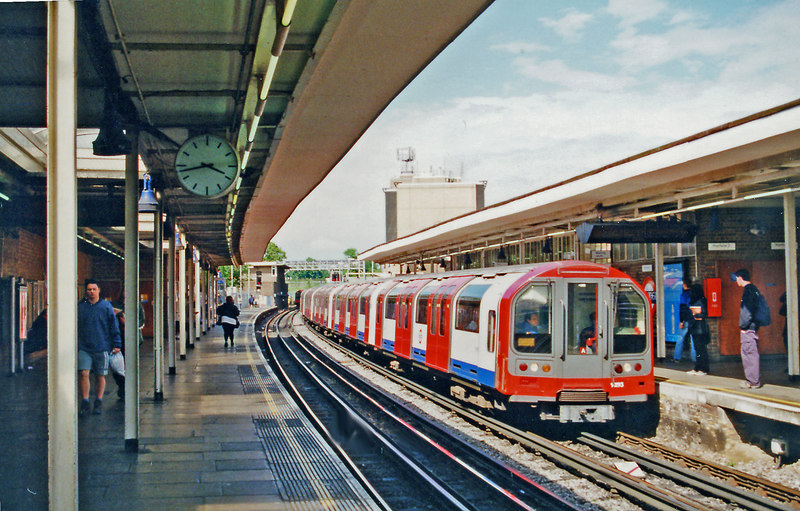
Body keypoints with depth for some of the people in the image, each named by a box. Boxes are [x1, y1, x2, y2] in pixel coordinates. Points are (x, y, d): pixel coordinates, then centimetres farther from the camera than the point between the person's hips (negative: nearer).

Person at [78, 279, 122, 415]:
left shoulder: (106, 306, 3)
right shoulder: (80, 307, 6)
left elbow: (113, 326, 5)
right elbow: (75, 327, 13)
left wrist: (116, 344, 1)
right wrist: (75, 345, 10)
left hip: (102, 347, -1)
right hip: (84, 348, 1)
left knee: (100, 376, 5)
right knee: (83, 373, -9)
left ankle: (98, 403, 17)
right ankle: (84, 403, 0)